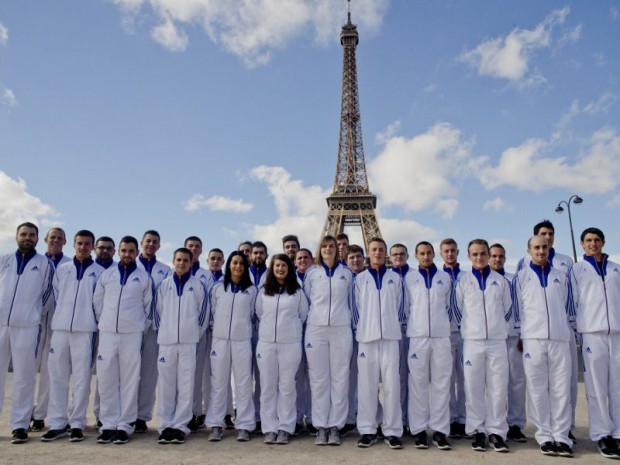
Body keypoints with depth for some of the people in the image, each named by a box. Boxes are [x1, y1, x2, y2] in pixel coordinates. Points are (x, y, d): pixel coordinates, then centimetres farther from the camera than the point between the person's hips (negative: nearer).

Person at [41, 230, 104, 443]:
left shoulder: (100, 272, 4)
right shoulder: (62, 269, 12)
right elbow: (56, 296, 17)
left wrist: (89, 316, 4)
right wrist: (63, 315, 11)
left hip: (85, 329, -3)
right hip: (60, 328, 3)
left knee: (81, 378, 0)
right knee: (57, 377, 4)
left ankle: (77, 424, 8)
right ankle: (57, 424, 12)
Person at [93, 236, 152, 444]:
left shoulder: (144, 277, 5)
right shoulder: (106, 274, 9)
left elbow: (148, 306, 10)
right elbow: (97, 302, 14)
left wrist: (140, 325, 9)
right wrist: (104, 322, 12)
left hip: (132, 334, -1)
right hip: (107, 333, 2)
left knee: (129, 380, 0)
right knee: (106, 379, 2)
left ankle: (124, 425, 8)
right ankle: (108, 424, 12)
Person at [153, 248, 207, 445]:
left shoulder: (197, 285, 3)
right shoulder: (163, 285, 7)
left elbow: (203, 312, 6)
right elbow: (156, 310, 11)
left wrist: (195, 333, 7)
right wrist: (161, 331, 8)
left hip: (188, 342, -1)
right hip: (166, 341, 1)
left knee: (185, 385, 1)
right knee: (166, 385, 4)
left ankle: (180, 426, 10)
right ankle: (165, 426, 13)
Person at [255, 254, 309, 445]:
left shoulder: (297, 292, 3)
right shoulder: (264, 291, 8)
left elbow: (304, 315, 10)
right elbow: (259, 314, 16)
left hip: (290, 344, -2)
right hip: (266, 343, 2)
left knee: (287, 386, 2)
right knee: (268, 386, 4)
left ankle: (285, 428, 11)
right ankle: (269, 428, 12)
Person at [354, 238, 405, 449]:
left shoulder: (395, 278, 10)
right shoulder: (360, 278, 9)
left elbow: (400, 306, 12)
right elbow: (356, 307, 10)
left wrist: (398, 330, 8)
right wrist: (359, 330, 4)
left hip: (390, 336, 0)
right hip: (366, 336, 0)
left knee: (392, 384, -1)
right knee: (367, 384, 2)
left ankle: (392, 431, 8)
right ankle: (367, 430, 11)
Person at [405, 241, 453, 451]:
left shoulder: (445, 278, 11)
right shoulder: (409, 278, 7)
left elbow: (449, 306, 19)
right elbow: (405, 306, 12)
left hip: (442, 336, 1)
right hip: (417, 336, -1)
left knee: (441, 383, 1)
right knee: (418, 383, 0)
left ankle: (440, 430, 8)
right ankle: (419, 430, 7)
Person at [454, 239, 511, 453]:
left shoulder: (500, 280, 7)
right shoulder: (462, 280, 4)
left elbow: (508, 308, 16)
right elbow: (457, 309, 11)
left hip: (497, 341, 1)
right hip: (472, 341, -1)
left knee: (498, 387, 2)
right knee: (474, 387, 2)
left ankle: (496, 431, 13)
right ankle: (478, 431, 12)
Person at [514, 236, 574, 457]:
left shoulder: (561, 276, 12)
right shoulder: (521, 277, 6)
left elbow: (568, 306, 16)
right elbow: (516, 308, 6)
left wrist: (571, 331, 12)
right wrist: (518, 335, 4)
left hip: (560, 340, 2)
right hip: (533, 340, -2)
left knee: (561, 390, 1)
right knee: (537, 390, 1)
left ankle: (561, 436, 9)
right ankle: (544, 436, 9)